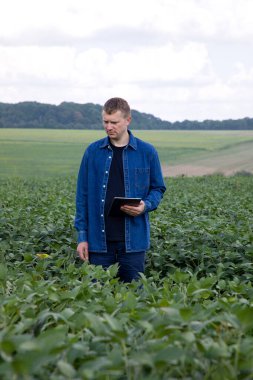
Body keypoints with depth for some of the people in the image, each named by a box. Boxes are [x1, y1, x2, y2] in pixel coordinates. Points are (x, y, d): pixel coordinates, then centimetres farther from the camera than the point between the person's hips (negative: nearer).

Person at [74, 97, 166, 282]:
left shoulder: (147, 152, 1)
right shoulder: (93, 151, 4)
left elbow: (158, 188, 9)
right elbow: (83, 195, 6)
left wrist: (146, 205, -13)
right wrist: (82, 236, 1)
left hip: (133, 239, -1)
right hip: (99, 239, 1)